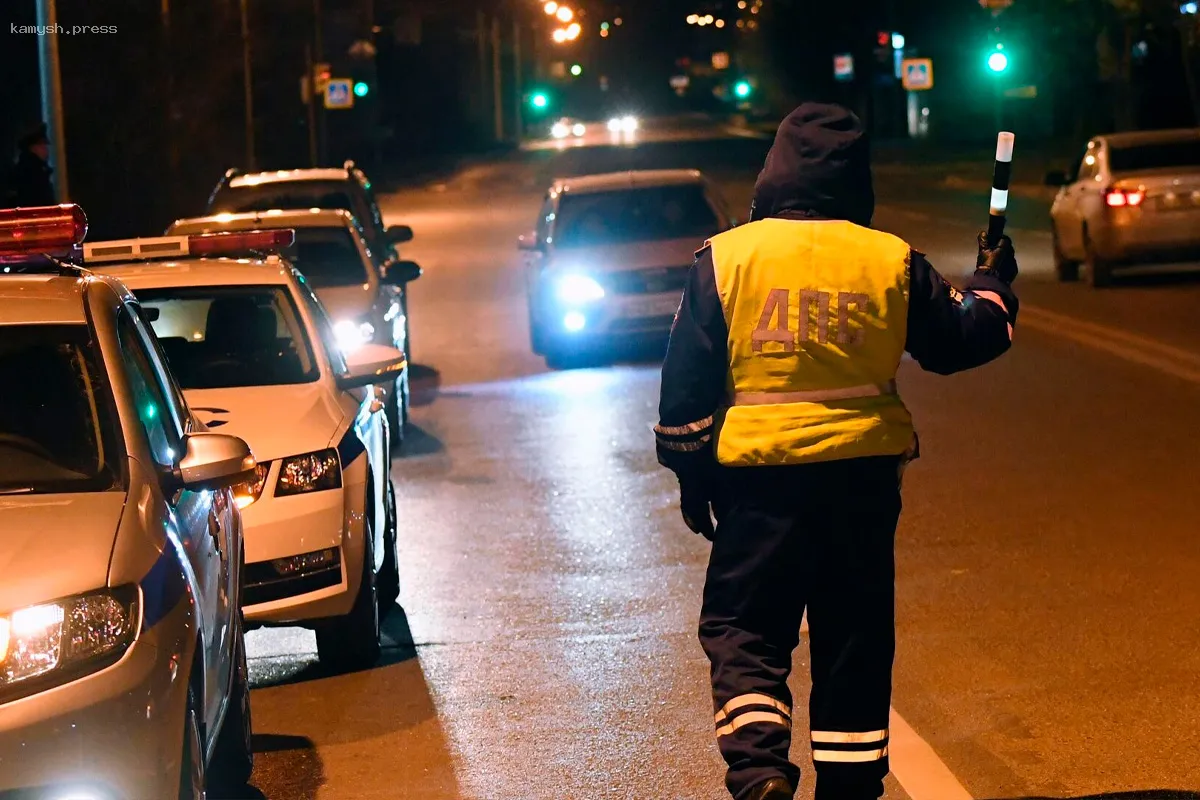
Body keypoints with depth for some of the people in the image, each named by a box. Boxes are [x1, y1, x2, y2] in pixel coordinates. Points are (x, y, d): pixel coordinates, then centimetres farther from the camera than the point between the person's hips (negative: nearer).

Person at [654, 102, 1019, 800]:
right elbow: (958, 341, 14)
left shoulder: (725, 259, -3)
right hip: (863, 476, 2)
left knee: (742, 627, 7)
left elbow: (688, 386, -2)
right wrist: (993, 286, 34)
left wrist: (692, 478, 9)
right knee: (855, 638, 11)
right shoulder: (891, 262, 0)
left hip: (758, 478, -2)